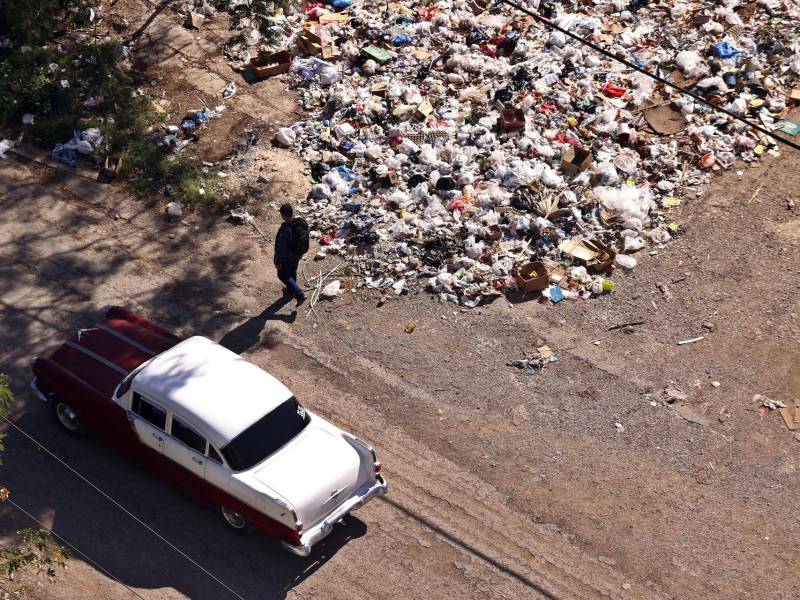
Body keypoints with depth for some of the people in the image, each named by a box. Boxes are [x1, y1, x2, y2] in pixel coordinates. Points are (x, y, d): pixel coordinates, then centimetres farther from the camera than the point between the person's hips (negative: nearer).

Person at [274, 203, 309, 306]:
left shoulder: (285, 230, -37)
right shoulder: (302, 223, -14)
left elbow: (280, 248, -27)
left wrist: (277, 262, -13)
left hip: (287, 257, -7)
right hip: (298, 255, 7)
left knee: (283, 275, 15)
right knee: (292, 272, 29)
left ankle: (299, 295, 8)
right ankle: (290, 290, 52)